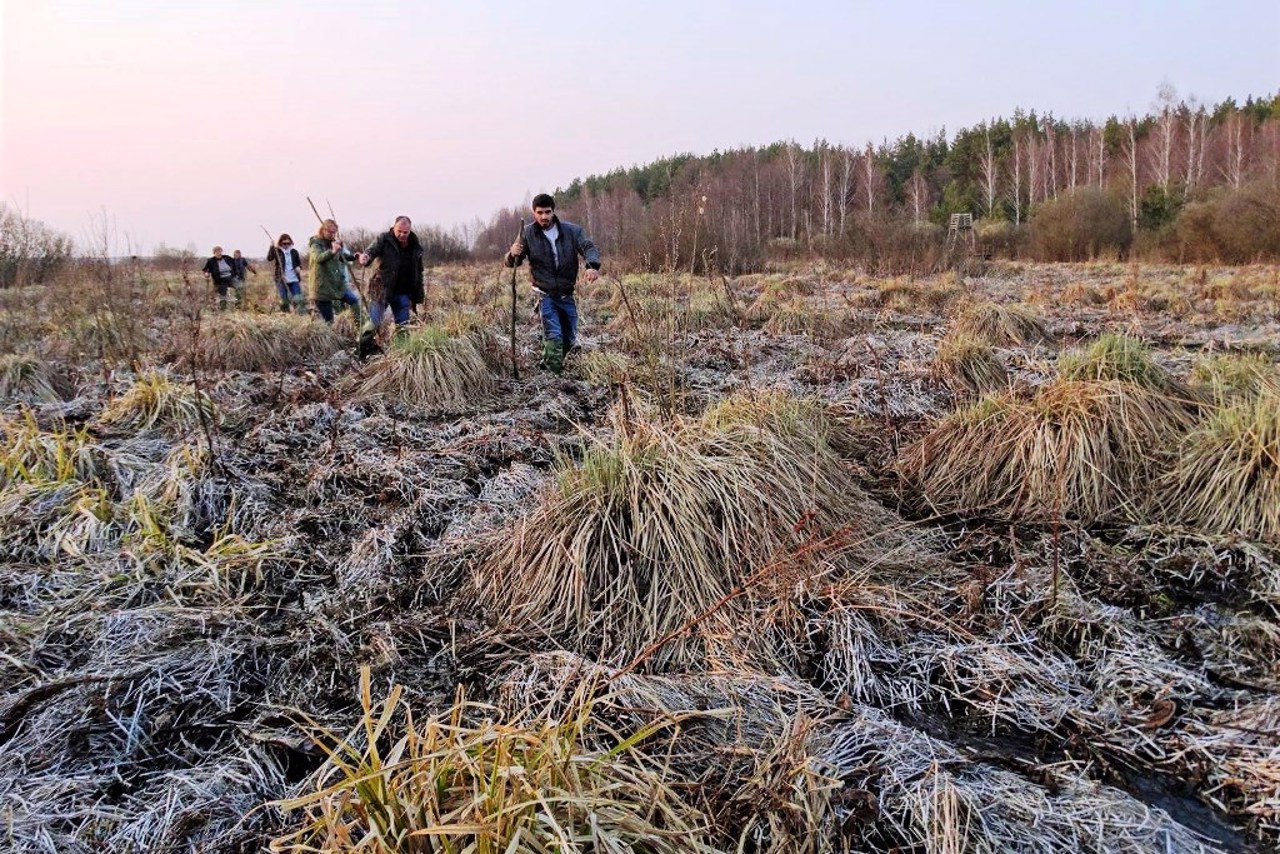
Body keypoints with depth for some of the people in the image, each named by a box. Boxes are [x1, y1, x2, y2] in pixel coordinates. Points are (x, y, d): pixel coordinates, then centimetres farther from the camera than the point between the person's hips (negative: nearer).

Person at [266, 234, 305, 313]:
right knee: (284, 300, 2)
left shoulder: (294, 252, 8)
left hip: (294, 280, 2)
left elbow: (299, 263, 20)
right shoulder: (277, 251, 0)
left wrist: (299, 267, -3)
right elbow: (269, 258, -18)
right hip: (281, 280, -2)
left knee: (298, 299, -8)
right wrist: (272, 247, -29)